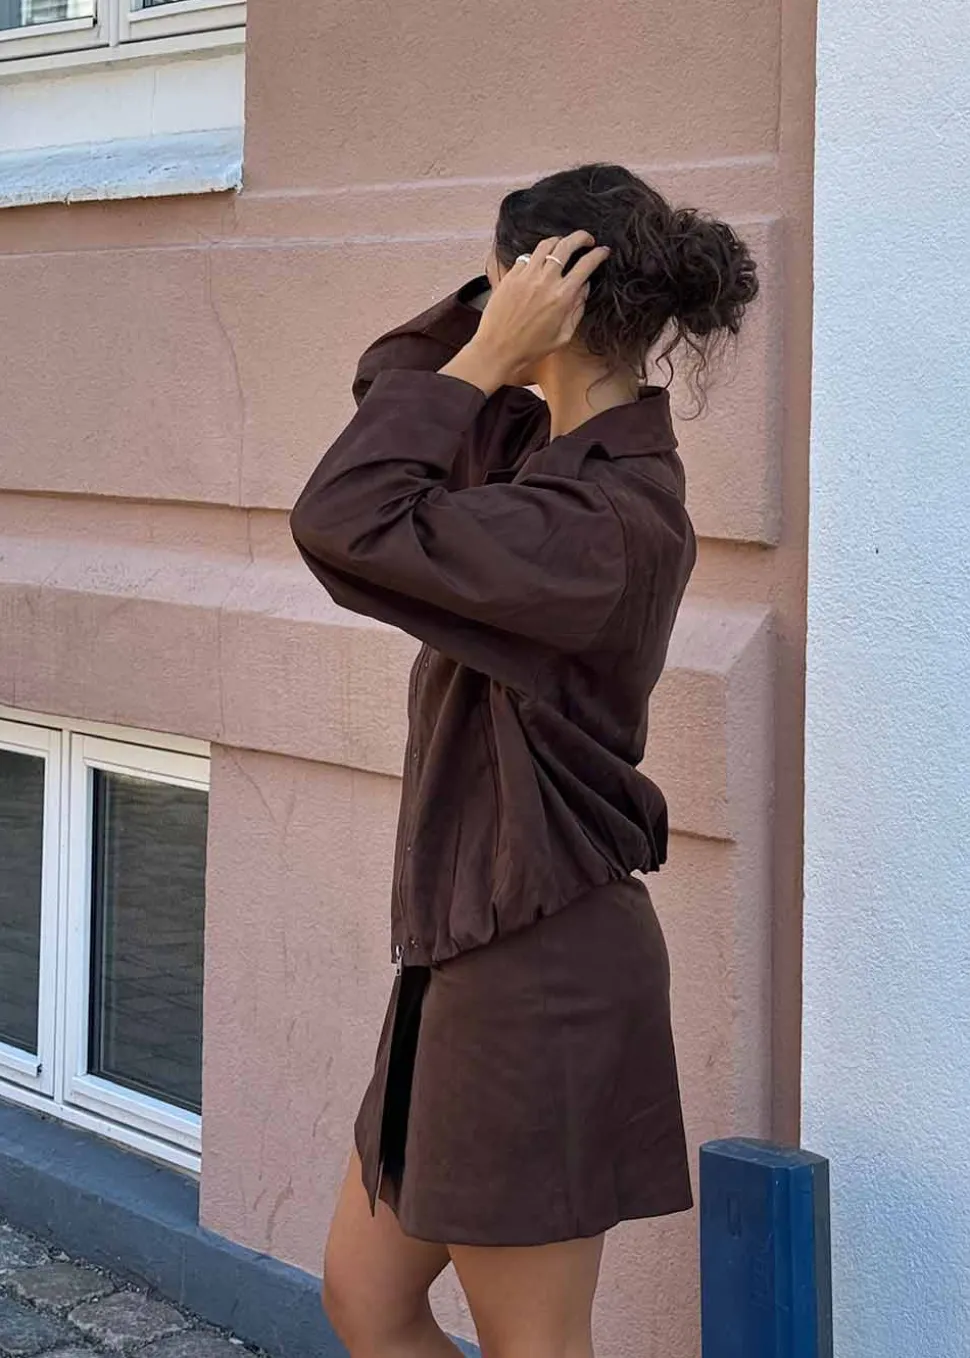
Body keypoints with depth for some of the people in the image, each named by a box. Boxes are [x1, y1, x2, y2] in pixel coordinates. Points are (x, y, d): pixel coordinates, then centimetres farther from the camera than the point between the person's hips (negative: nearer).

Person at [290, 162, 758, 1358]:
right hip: (477, 941, 10)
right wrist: (490, 316, 0)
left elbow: (347, 519, -29)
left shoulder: (608, 518, -23)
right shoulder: (552, 450, 6)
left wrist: (491, 352, -22)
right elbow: (393, 382, 17)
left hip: (541, 967, -10)